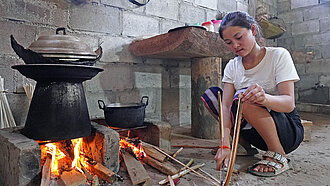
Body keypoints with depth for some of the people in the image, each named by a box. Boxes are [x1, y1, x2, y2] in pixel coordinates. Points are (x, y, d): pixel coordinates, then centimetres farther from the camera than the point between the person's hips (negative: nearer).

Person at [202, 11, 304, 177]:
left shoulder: (278, 55, -12)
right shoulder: (232, 67, 0)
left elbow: (289, 104, -23)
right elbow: (225, 106, -13)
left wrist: (265, 98, -46)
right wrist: (225, 144, -28)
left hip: (289, 131, -5)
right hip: (254, 132, 5)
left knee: (242, 97, -31)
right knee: (210, 94, -5)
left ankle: (277, 155, -14)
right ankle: (244, 144, 3)